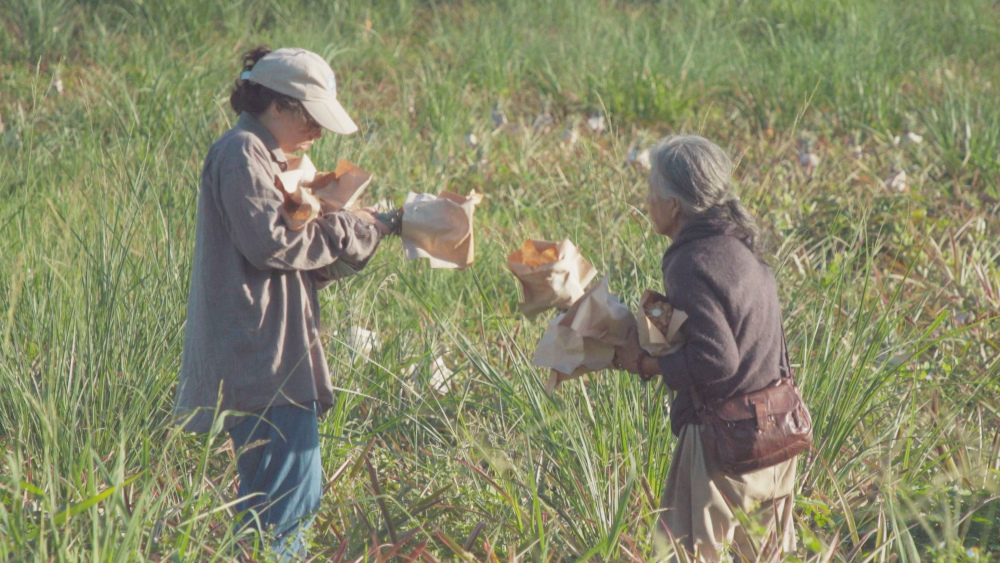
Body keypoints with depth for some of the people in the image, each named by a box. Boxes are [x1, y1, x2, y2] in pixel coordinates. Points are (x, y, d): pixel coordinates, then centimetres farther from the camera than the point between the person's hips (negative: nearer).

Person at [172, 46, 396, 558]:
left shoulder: (264, 156, 22)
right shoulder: (240, 153, -10)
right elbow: (271, 241, -19)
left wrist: (357, 229, 8)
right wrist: (353, 230, -9)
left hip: (277, 355, 11)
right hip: (260, 359, -11)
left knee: (297, 495, 11)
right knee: (287, 494, -13)